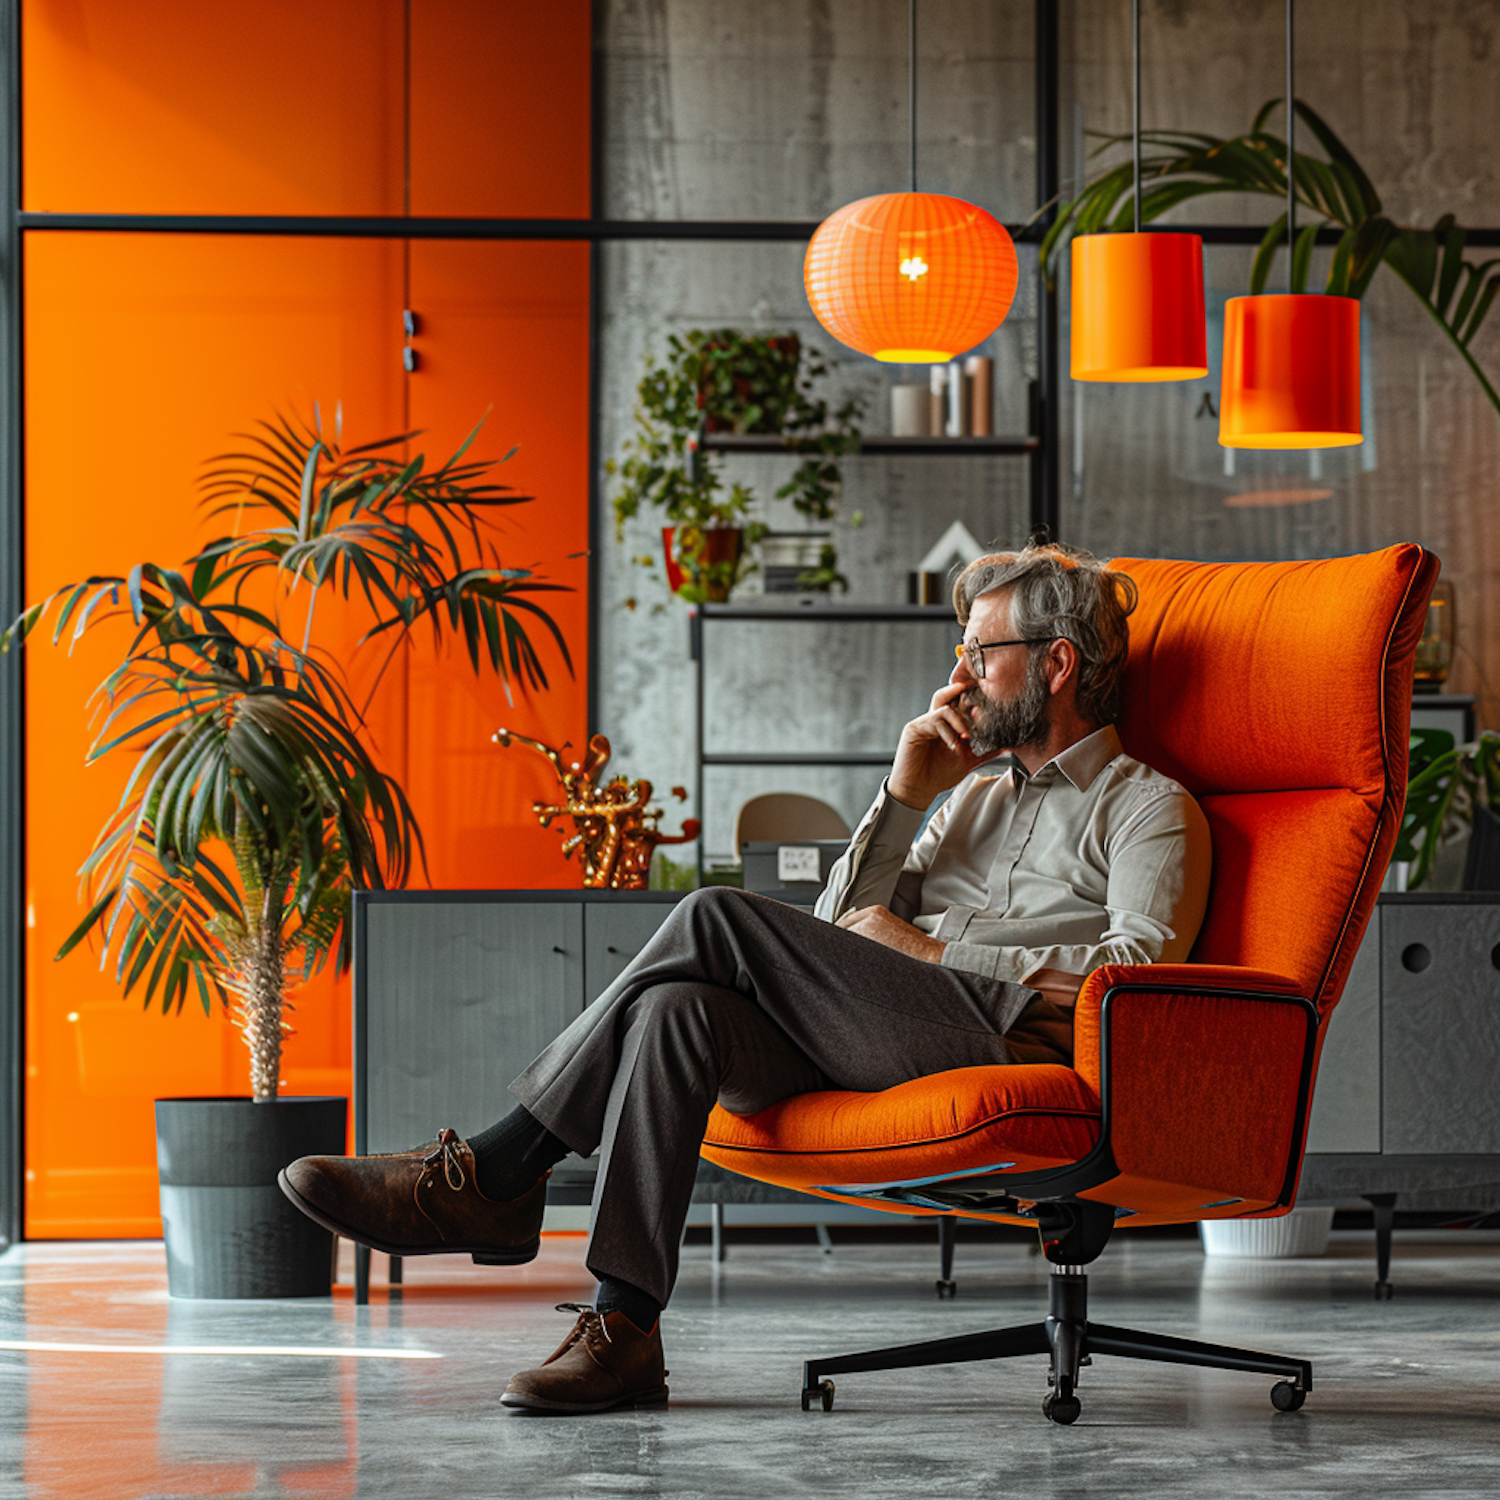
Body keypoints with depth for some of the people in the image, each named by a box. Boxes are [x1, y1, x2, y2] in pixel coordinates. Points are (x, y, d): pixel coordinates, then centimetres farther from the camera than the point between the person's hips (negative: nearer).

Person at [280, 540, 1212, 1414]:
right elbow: (834, 941, 23)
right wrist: (904, 799, 12)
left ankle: (495, 1174, -21)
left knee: (719, 922, -23)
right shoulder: (975, 795, 32)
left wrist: (929, 952, -7)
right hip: (866, 1063, 7)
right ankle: (624, 1331, -34)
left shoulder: (1149, 808, 11)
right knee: (679, 1011, -26)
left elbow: (1139, 972, -9)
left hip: (1014, 1051, -7)